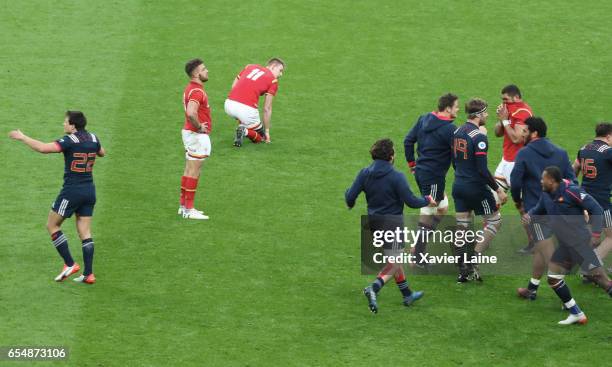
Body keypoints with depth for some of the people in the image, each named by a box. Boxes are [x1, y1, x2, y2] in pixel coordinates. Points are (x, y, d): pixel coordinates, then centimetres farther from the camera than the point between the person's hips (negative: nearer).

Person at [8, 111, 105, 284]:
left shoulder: (70, 140, -15)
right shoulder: (93, 138, 5)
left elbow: (43, 148, -24)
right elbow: (102, 153, 27)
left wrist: (22, 137, -14)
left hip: (72, 190, -7)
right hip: (89, 190, 7)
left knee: (52, 225, 8)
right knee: (85, 232, 9)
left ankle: (69, 264, 0)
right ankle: (88, 274, 2)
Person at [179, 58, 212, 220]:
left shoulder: (191, 88, 12)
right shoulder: (197, 91, -21)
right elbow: (191, 113, -37)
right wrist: (199, 127, -21)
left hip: (189, 132, 10)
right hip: (197, 135, -10)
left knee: (189, 170, 15)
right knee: (193, 171, -6)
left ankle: (183, 205, 21)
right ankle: (189, 209, -3)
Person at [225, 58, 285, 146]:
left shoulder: (250, 66, 22)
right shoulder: (273, 80, 8)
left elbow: (233, 86, 22)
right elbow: (267, 109, 7)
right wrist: (267, 131, 15)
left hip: (229, 104, 5)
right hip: (247, 108, -5)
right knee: (260, 137, 18)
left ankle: (241, 127, 10)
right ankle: (245, 131, -13)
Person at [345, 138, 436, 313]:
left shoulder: (364, 174, -3)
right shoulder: (396, 177, -18)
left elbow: (350, 196, -4)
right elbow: (411, 201, -15)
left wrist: (350, 203, 20)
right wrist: (428, 200, 3)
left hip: (374, 222, 7)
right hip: (393, 223, -7)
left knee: (394, 259, 21)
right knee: (394, 263, -1)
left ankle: (407, 294, 30)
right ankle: (374, 288, -24)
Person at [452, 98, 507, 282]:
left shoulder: (458, 132, 6)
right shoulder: (479, 137, -19)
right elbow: (482, 169, -21)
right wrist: (498, 189, -14)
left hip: (459, 185, 8)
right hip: (476, 187, -8)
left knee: (461, 226, 11)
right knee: (494, 220, 8)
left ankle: (463, 271, 12)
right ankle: (473, 262, 0)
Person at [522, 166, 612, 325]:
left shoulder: (571, 192, -18)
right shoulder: (546, 195, 6)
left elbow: (595, 209, -15)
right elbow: (538, 209, 26)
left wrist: (596, 233, -21)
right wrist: (529, 215, 3)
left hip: (581, 242, -8)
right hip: (565, 246, 8)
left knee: (597, 275, -12)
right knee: (553, 278, 4)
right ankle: (576, 314, 11)